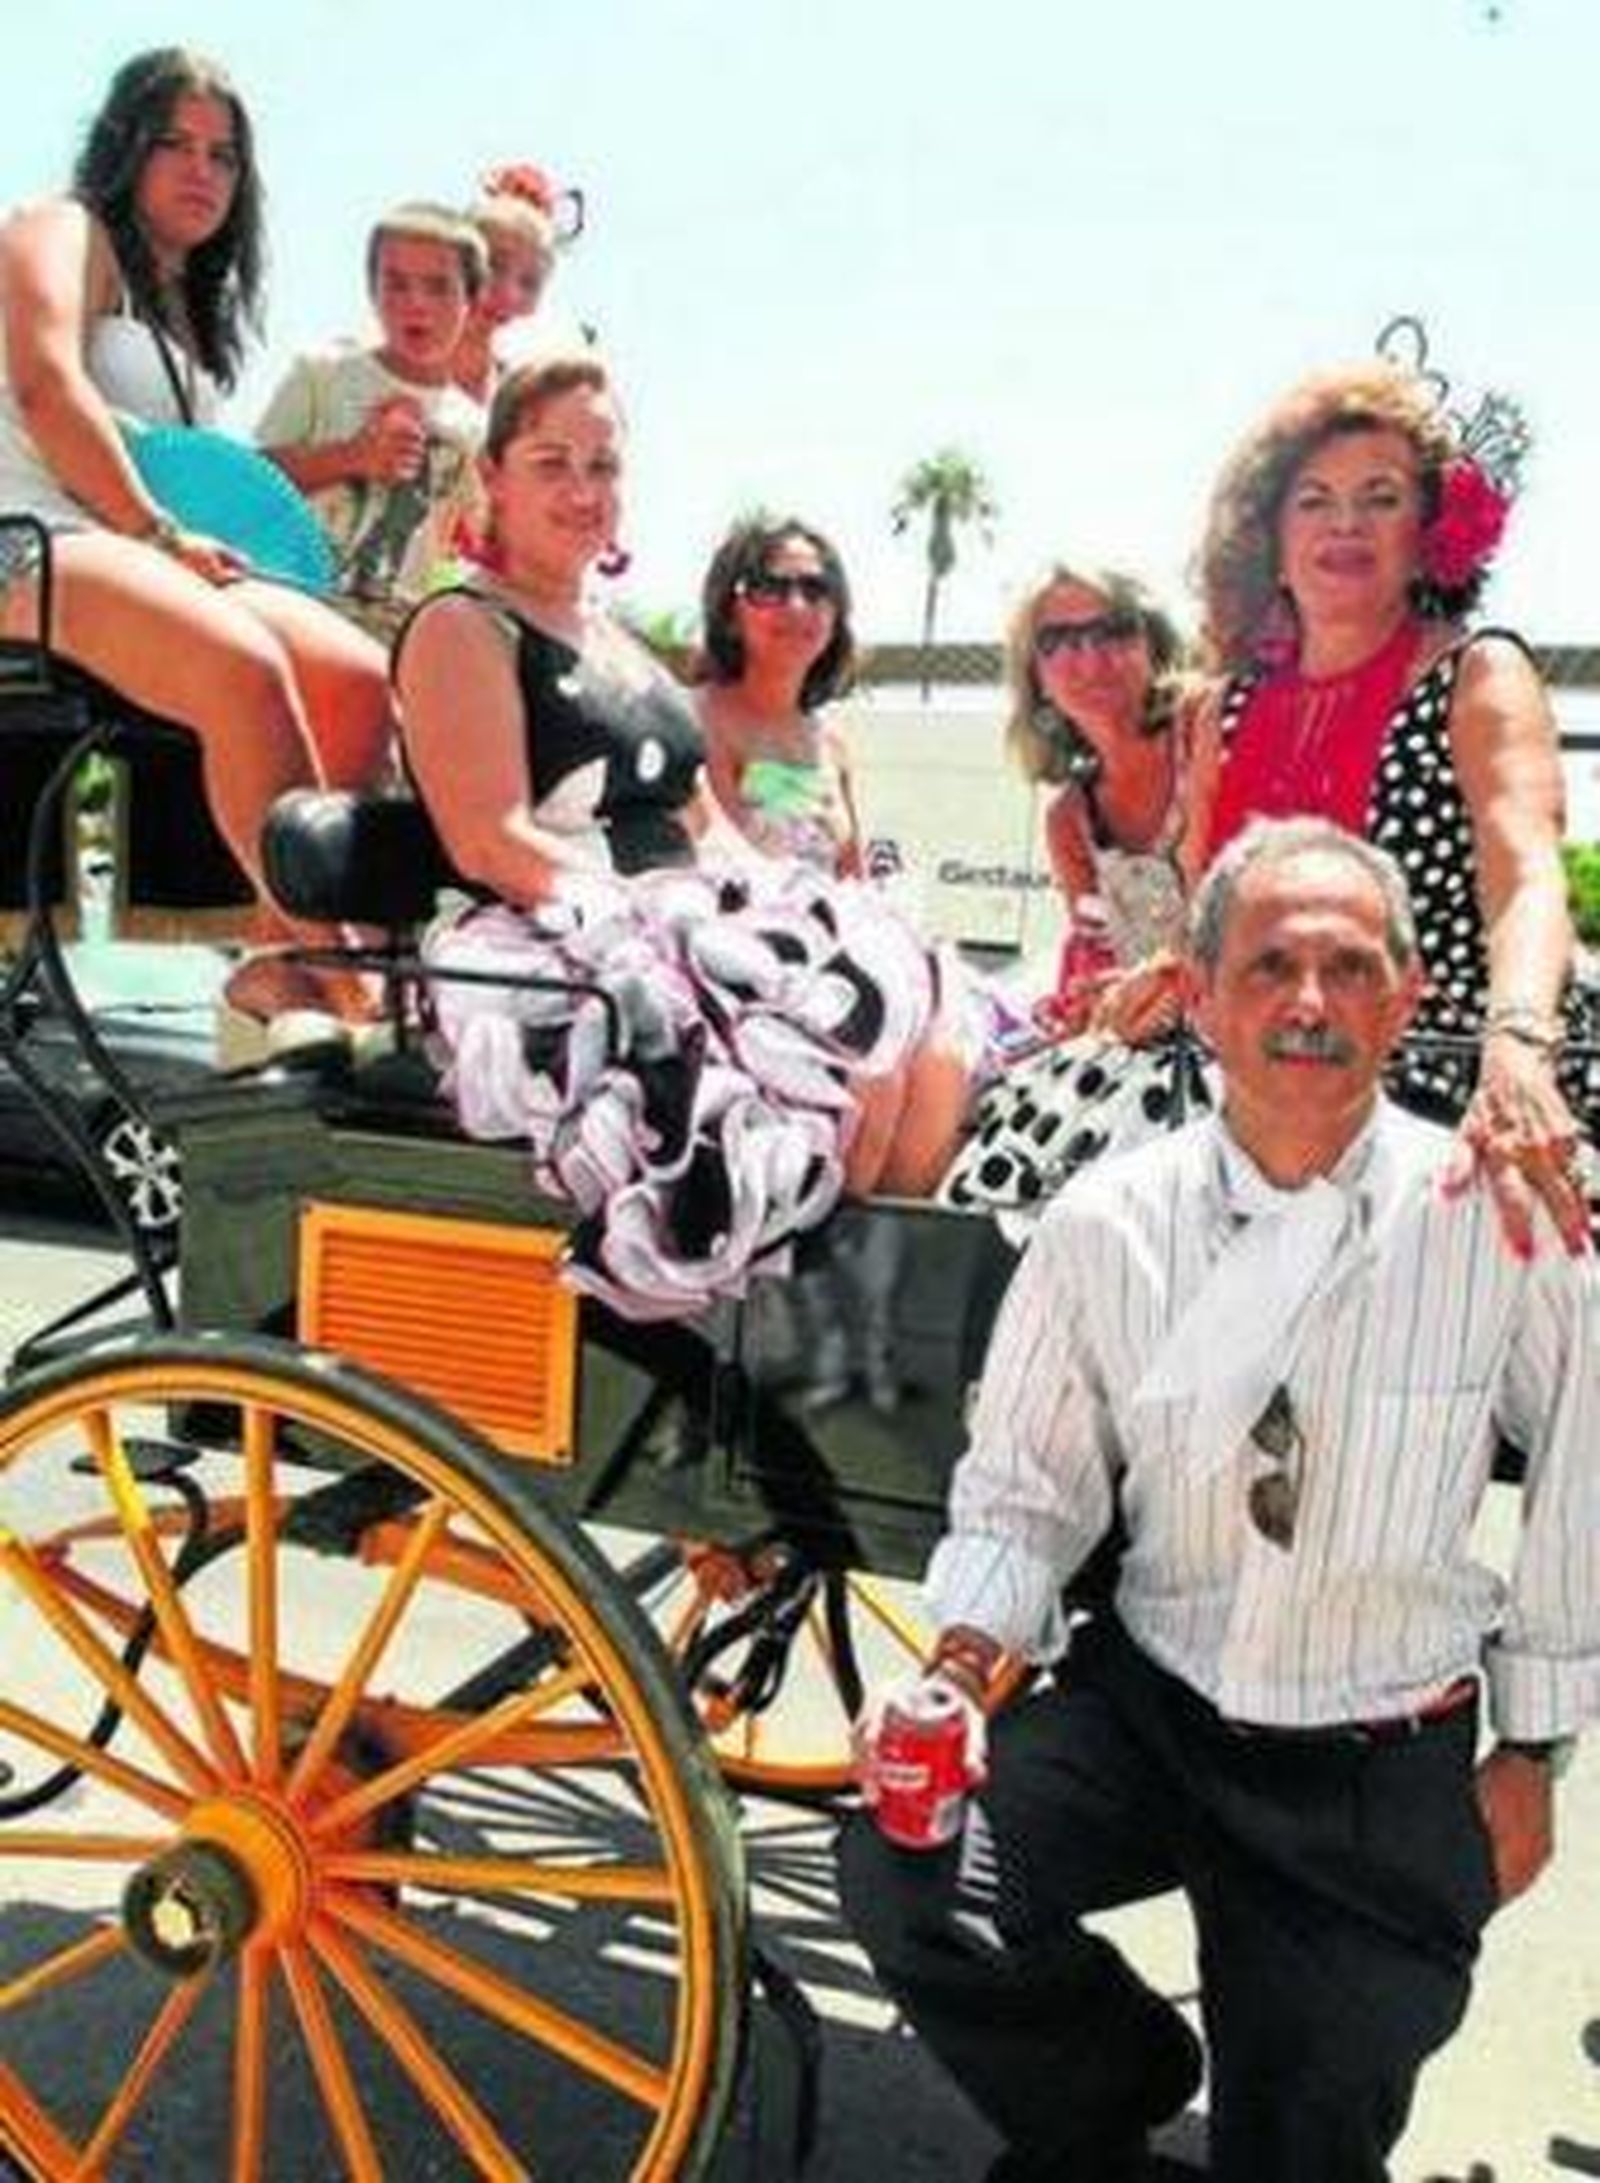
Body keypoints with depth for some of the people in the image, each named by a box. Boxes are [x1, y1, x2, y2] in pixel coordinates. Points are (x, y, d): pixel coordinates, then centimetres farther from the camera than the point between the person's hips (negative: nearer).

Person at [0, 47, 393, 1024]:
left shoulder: (191, 304, 30)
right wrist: (159, 533, -14)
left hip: (159, 558, 8)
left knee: (357, 676, -17)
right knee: (246, 668, -35)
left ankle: (285, 960, -24)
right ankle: (341, 975, -33)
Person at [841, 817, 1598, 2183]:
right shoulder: (1106, 1223, -9)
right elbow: (1023, 1490, 0)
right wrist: (960, 1659, -17)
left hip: (1386, 1777, -1)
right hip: (1148, 1711, 1)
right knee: (899, 1865, -21)